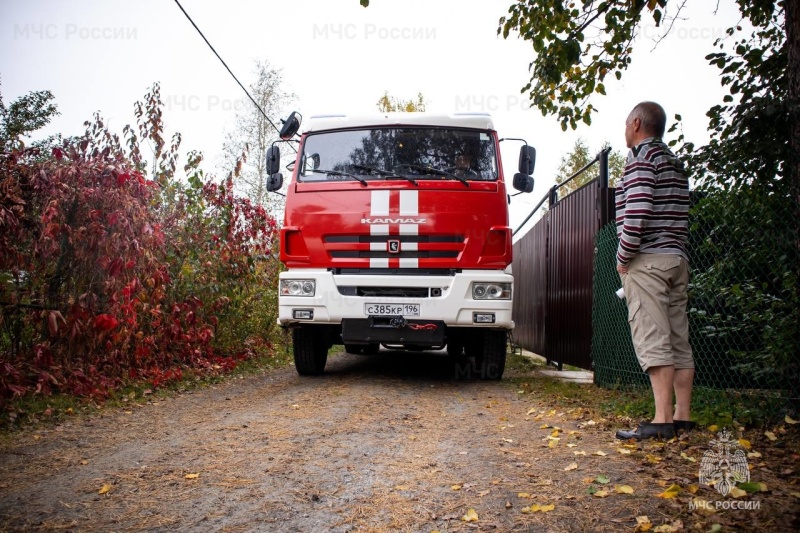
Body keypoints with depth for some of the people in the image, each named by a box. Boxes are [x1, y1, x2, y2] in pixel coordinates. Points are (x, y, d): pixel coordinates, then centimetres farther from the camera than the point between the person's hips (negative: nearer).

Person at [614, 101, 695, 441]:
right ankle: (682, 416, 11)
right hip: (678, 259, 9)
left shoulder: (642, 155, -6)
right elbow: (676, 214, 17)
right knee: (678, 339, 7)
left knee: (652, 340, -11)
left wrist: (623, 256, -10)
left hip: (648, 260, -9)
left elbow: (637, 209, -18)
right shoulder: (674, 162, 21)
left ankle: (662, 421, -13)